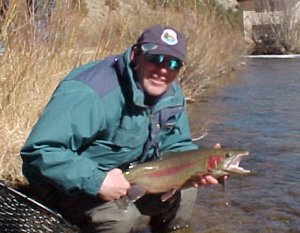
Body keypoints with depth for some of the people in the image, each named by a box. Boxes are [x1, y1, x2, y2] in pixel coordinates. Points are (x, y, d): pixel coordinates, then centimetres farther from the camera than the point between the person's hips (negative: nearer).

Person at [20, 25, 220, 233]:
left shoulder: (172, 94, -4)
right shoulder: (89, 93, -33)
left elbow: (178, 147, 6)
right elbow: (40, 151, -37)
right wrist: (96, 181, -41)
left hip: (128, 176, 8)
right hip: (73, 185, -8)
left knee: (185, 188, 5)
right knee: (121, 215, -32)